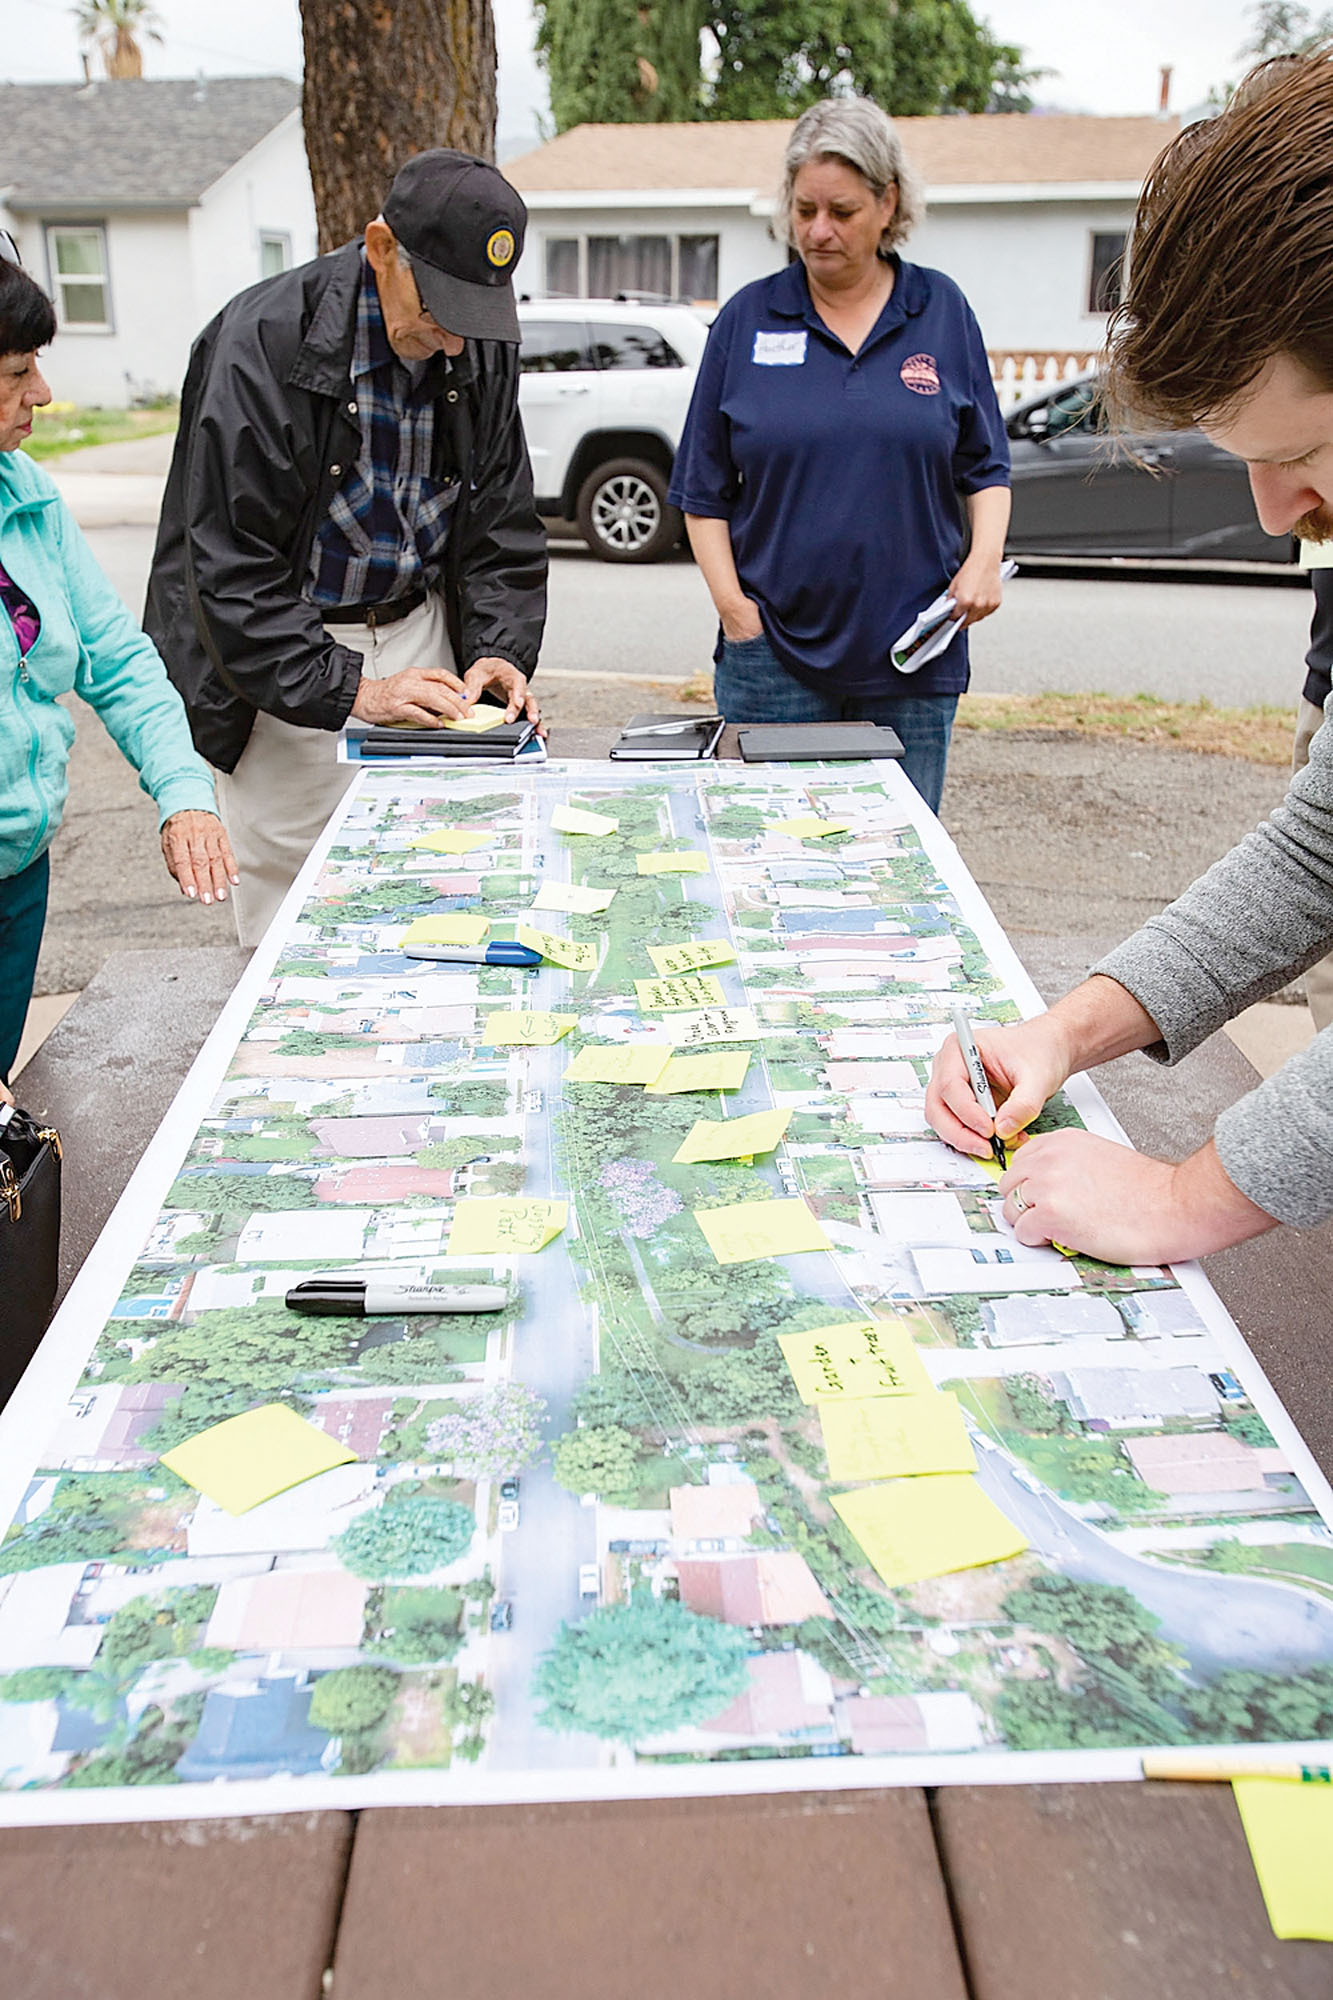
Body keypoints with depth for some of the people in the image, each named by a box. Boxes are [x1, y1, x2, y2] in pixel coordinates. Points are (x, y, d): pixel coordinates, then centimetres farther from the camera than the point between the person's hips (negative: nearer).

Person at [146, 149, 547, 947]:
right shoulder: (261, 342, -17)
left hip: (423, 634, 5)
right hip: (283, 666, -4)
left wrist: (502, 651, -11)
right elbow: (229, 570, -19)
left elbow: (503, 529, 6)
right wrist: (351, 688, -25)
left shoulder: (484, 349, 0)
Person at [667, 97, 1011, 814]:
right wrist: (733, 606, -6)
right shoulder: (748, 317, 5)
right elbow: (705, 490, 6)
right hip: (772, 657, -1)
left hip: (913, 659, 1)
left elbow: (985, 466, 13)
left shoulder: (942, 310, 8)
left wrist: (985, 557, -6)